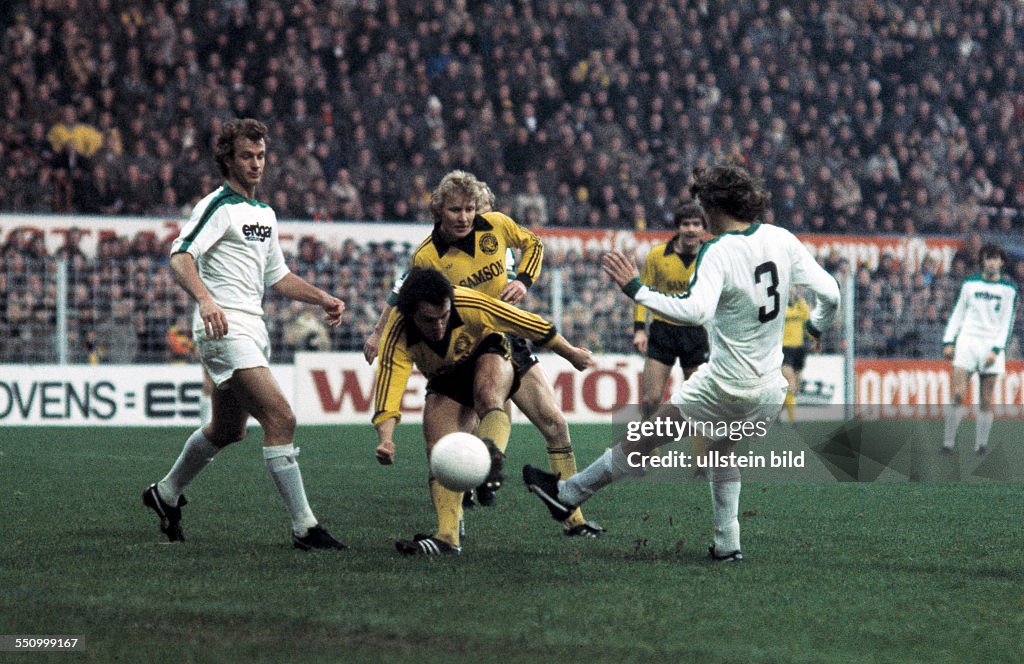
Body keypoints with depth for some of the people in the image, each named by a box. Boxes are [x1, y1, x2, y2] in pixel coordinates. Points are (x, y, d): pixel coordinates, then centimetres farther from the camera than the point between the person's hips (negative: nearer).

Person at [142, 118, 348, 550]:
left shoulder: (265, 214, 19)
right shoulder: (218, 206, -9)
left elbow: (276, 276, 27)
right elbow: (179, 256, -21)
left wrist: (323, 299, 15)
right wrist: (204, 299, -38)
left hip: (253, 328, 10)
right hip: (225, 326, -10)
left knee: (229, 429, 21)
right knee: (280, 418, -18)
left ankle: (165, 494, 41)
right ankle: (304, 527, -18)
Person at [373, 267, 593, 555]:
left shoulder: (471, 306, -35)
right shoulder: (398, 336, -31)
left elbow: (531, 324, -22)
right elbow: (388, 387, -37)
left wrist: (571, 353, -9)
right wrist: (385, 439, -55)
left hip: (488, 356, -3)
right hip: (445, 383, 3)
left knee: (487, 393, -39)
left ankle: (492, 455, -67)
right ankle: (447, 537, -20)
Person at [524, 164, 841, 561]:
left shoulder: (718, 252, -18)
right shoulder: (782, 240, 0)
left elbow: (696, 311, -33)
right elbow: (830, 294, 2)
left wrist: (636, 289, -26)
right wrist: (816, 325, 24)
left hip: (723, 385, -7)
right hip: (770, 388, 7)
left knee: (641, 442, 5)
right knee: (722, 450, 29)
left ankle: (567, 494, 16)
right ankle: (727, 544, 26)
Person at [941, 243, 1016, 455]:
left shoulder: (1008, 288, 4)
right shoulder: (970, 284, 9)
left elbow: (1007, 322, 2)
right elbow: (958, 314, 14)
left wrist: (996, 350, -8)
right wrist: (948, 341, 5)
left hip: (992, 345, 0)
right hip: (967, 342, 1)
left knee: (986, 400, -2)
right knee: (958, 395, -10)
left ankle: (981, 444, 3)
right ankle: (948, 441, -8)